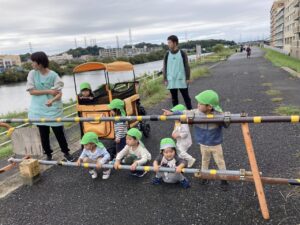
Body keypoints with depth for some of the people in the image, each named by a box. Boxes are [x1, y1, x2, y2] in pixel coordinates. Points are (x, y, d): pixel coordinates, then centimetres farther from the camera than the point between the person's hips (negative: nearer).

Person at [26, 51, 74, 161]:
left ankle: (66, 152, 25)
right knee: (43, 134, 11)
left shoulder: (53, 75, -10)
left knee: (59, 132, 5)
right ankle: (48, 154, 29)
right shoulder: (32, 74, -3)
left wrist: (52, 100, -34)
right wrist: (49, 91, -15)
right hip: (39, 109, 2)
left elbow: (59, 93, -13)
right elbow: (31, 91, -7)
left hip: (54, 108, -2)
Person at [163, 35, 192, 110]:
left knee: (186, 97, 6)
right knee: (174, 99, 10)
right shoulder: (167, 54, 3)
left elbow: (186, 66, 1)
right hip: (171, 81, 2)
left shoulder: (182, 53, -1)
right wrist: (165, 79, 0)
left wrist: (188, 78, -4)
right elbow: (165, 68, 6)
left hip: (182, 80, -2)